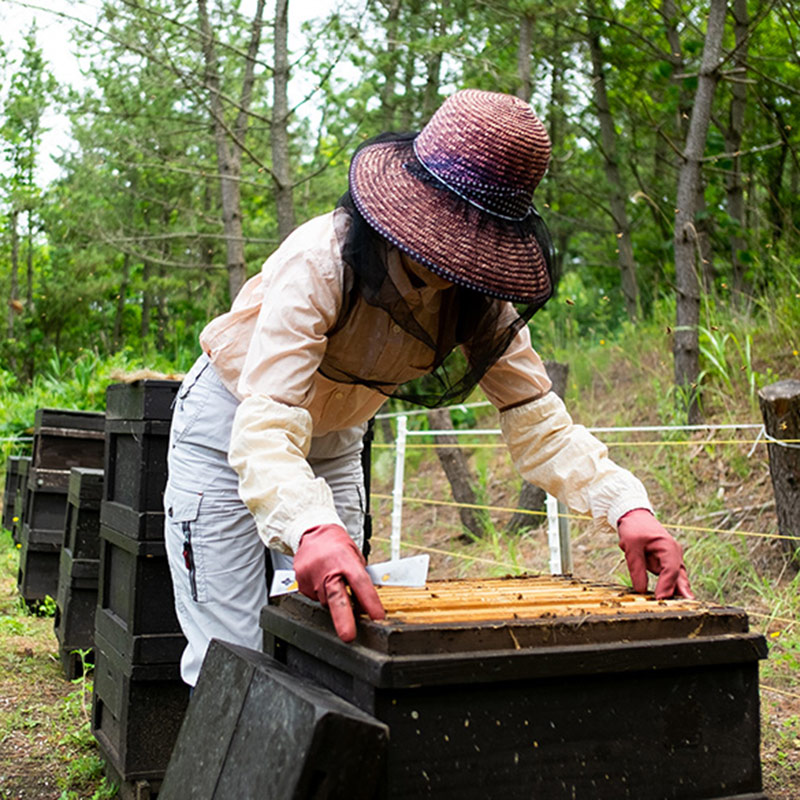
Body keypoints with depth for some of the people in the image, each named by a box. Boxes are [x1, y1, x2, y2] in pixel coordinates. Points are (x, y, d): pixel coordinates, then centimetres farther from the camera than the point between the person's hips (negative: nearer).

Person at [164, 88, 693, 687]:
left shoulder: (483, 298, -18)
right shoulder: (320, 262, -35)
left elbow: (538, 419, -20)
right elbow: (265, 426, -44)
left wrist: (626, 505, -37)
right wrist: (310, 527, -64)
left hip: (334, 444, 5)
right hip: (227, 429, -5)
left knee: (338, 637, 7)